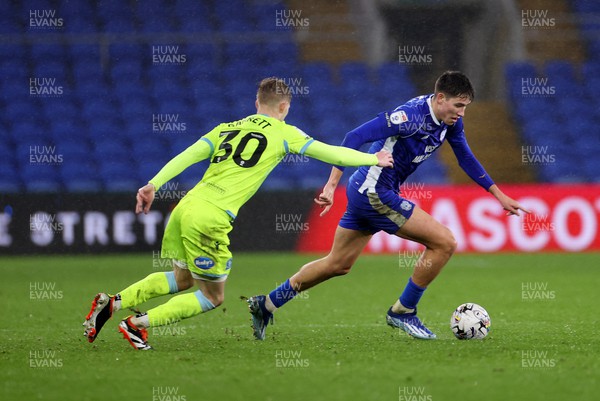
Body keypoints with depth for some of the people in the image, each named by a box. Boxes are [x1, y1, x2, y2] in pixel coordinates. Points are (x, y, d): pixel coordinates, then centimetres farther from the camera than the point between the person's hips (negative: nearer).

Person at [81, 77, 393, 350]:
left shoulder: (226, 128, 20)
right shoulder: (283, 133, 8)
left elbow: (186, 156, 8)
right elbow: (331, 154, 9)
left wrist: (153, 185, 3)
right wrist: (372, 159, 22)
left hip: (186, 206, 6)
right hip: (211, 218, -6)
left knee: (181, 278, 28)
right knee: (213, 297, 10)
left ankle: (113, 303, 15)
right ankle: (138, 323, -3)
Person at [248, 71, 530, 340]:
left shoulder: (450, 121, 3)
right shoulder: (412, 116, -24)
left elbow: (466, 159, 18)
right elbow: (355, 137, -25)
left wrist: (499, 195, 18)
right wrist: (332, 185, -29)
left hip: (365, 192, 10)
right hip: (375, 193, -10)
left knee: (338, 265, 18)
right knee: (444, 242, -11)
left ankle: (266, 304, 26)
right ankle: (403, 312, 2)